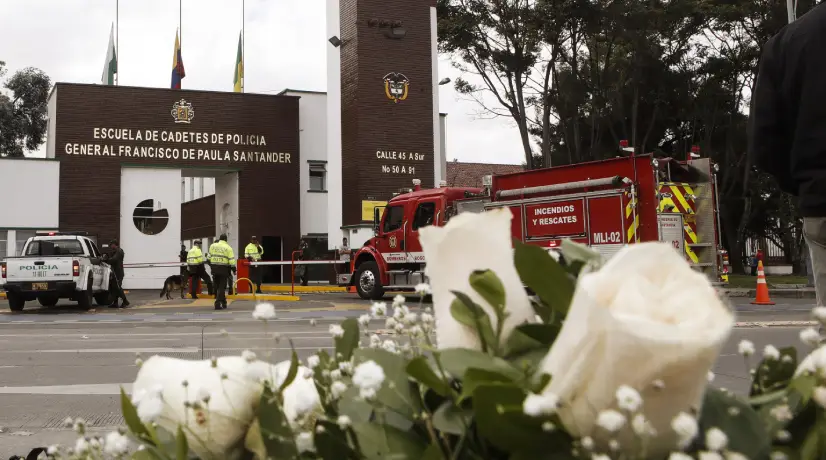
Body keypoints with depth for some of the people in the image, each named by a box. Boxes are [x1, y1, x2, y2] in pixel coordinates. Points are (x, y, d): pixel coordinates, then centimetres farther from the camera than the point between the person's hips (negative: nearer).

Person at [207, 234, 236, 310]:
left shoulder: (213, 246, 5)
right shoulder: (228, 248, -4)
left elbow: (209, 257, 10)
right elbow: (231, 260, -9)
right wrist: (233, 269, 2)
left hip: (214, 268, 3)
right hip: (223, 269, -3)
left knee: (216, 286, 16)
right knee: (221, 287, 1)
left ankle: (223, 302, 26)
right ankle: (218, 304, -7)